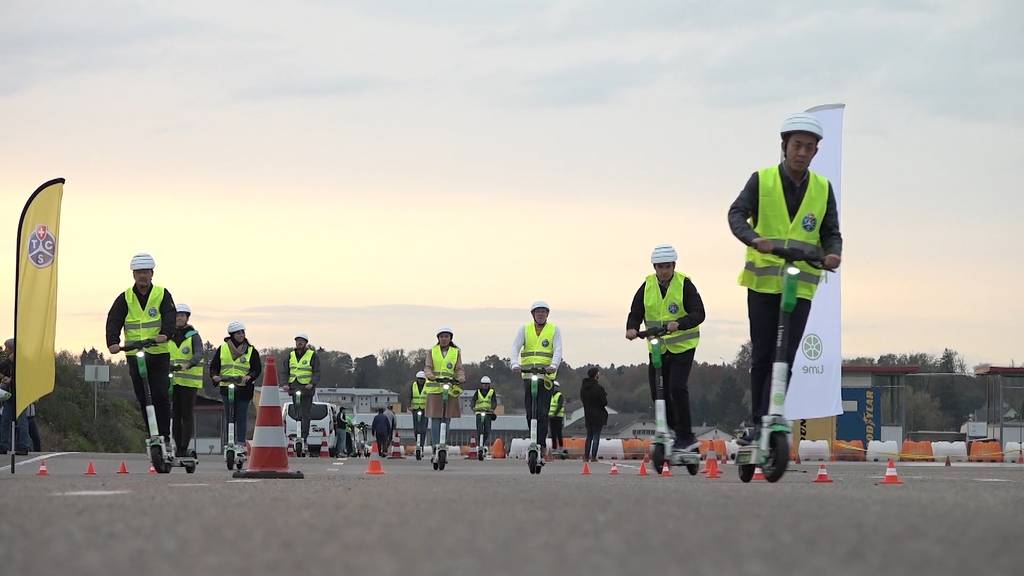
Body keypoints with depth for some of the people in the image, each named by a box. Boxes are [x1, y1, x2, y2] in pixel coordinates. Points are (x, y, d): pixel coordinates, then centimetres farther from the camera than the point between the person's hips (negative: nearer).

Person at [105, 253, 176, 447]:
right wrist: (113, 342, -23)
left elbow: (170, 316, -12)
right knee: (143, 398, 3)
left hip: (159, 353, -2)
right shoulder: (125, 298, 7)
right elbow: (114, 320, -4)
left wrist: (165, 334, -33)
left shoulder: (162, 294, 3)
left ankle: (165, 434, -5)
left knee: (160, 394, -11)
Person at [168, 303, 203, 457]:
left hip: (189, 381, -5)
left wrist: (187, 365, -35)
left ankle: (184, 449, -7)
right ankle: (177, 448, 8)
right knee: (175, 415, 4)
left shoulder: (193, 336, -1)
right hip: (172, 380, 5)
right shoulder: (169, 336, 15)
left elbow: (199, 354, -17)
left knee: (187, 415, -7)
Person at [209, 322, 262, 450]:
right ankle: (230, 439, 1)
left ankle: (241, 443, 3)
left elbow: (257, 368, 2)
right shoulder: (223, 348, 10)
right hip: (226, 386, 1)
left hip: (244, 388, -1)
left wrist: (249, 376, -17)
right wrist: (215, 375, -8)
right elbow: (214, 365, 12)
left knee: (241, 416, -1)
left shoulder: (251, 350, 6)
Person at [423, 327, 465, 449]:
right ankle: (435, 445, -7)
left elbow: (459, 369, 4)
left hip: (450, 389, 1)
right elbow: (427, 367, 0)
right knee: (435, 419, -7)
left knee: (447, 418, 1)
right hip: (434, 388, -1)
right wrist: (430, 375, -23)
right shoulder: (432, 351, 10)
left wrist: (461, 378, -18)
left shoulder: (456, 352, 12)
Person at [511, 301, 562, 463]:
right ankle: (536, 441, 16)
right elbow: (515, 347, -1)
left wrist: (553, 365, -25)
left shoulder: (554, 330, 8)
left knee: (542, 412, -12)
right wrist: (515, 365, -20)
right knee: (530, 412, 3)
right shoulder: (524, 329, 11)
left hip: (546, 376, -2)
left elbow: (558, 350, -4)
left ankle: (541, 448, -15)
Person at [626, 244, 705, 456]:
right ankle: (681, 434, 16)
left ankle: (685, 436, -10)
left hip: (682, 345, -5)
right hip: (657, 347, 5)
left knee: (677, 388, -19)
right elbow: (635, 313, -1)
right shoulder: (647, 286, 1)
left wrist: (679, 324, -36)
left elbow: (698, 314, -18)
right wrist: (632, 328, -24)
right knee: (658, 394, 2)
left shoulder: (684, 285, -10)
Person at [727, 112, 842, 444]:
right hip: (763, 282, -1)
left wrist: (833, 253, -17)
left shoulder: (823, 188, 6)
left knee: (784, 359, -7)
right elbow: (737, 213, -11)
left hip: (801, 284, 1)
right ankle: (758, 422, 15)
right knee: (761, 355, 5)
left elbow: (831, 233, 6)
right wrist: (753, 239, -31)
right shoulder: (762, 180, -1)